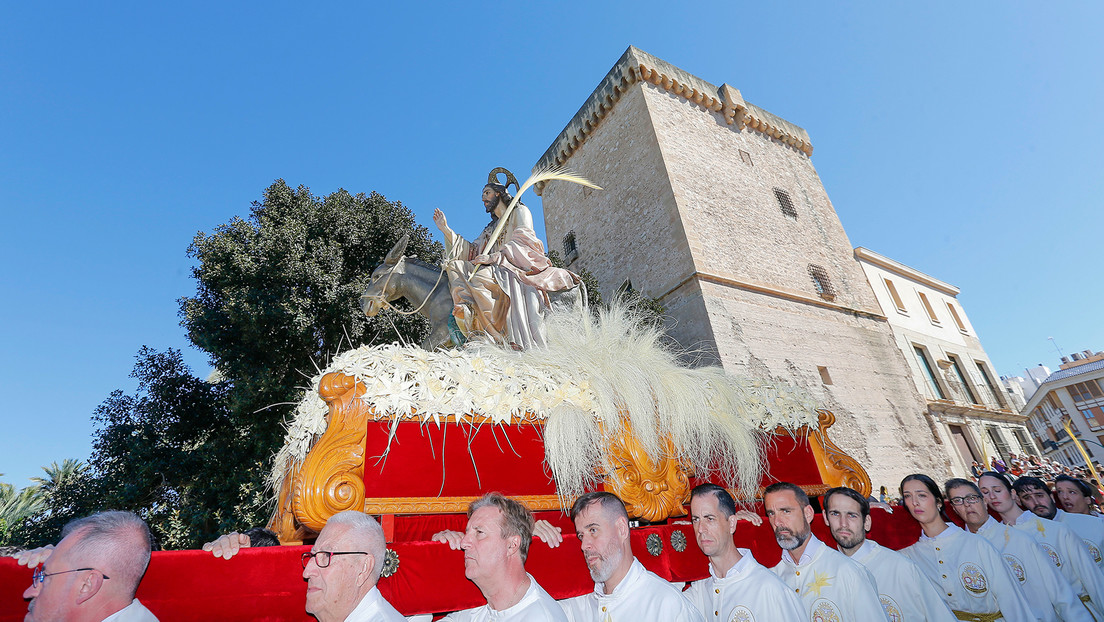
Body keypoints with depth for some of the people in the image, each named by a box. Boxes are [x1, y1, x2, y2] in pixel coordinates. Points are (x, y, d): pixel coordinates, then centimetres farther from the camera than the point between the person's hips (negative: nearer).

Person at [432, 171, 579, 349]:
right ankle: (467, 307, -43)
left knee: (479, 276, -34)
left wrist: (493, 257, -22)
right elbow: (471, 252, 22)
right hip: (496, 269, 7)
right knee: (454, 265, -15)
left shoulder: (520, 211, 11)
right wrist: (446, 230, 17)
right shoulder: (491, 228, 33)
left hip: (519, 266, -7)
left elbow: (521, 242, -8)